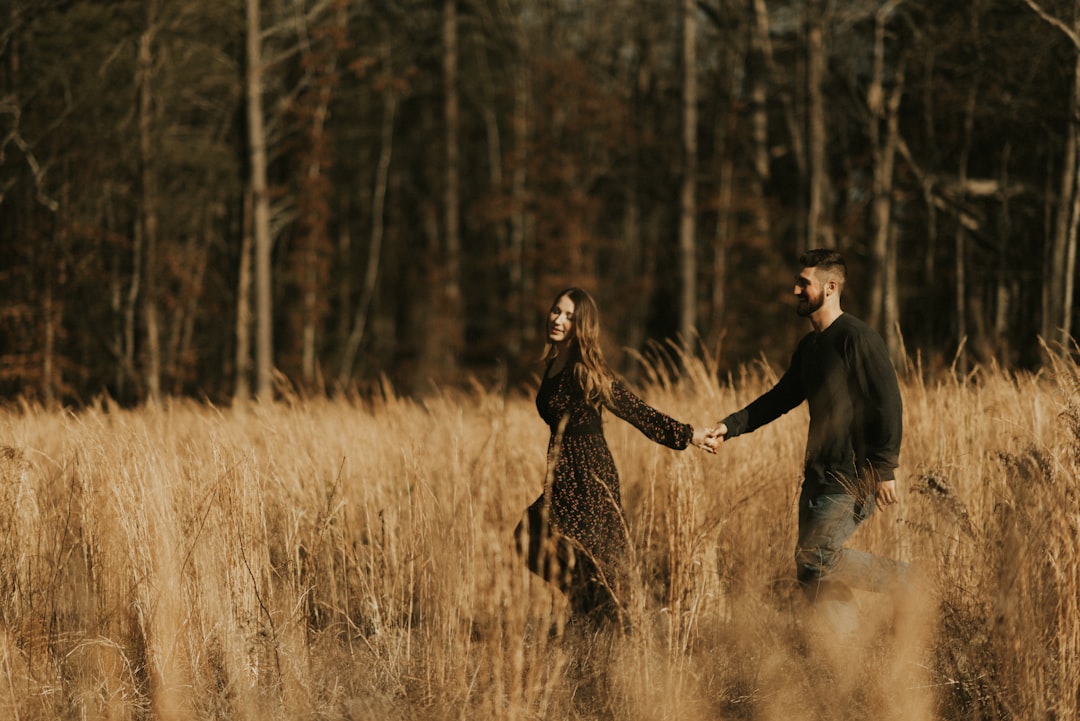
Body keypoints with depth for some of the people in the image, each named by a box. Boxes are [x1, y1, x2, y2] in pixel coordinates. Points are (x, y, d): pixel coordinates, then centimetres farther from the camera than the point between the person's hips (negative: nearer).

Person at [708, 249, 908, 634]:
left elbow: (888, 404, -16)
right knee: (813, 576, 5)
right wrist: (731, 425, 8)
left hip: (853, 478, -9)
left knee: (814, 560, -15)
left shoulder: (857, 338, -13)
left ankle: (900, 579, 0)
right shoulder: (809, 346, 15)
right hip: (818, 475, 9)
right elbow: (781, 397, 21)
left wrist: (885, 470, -20)